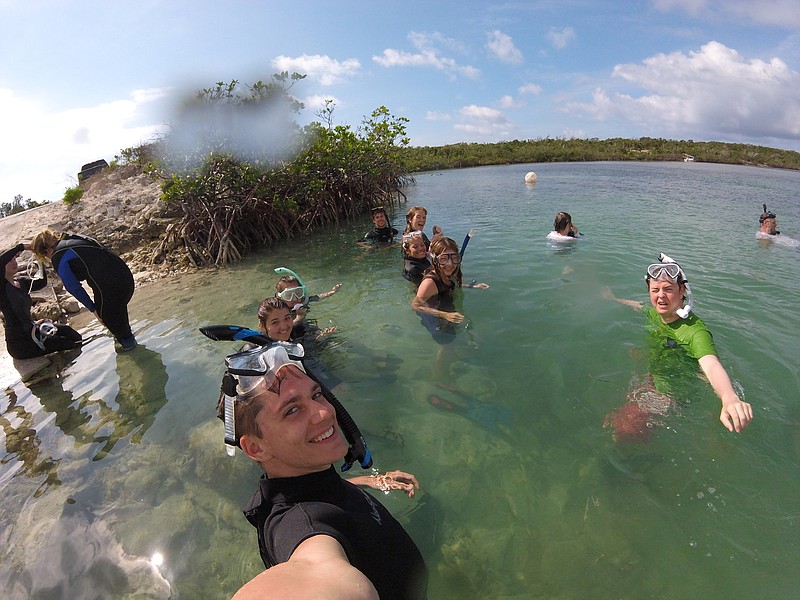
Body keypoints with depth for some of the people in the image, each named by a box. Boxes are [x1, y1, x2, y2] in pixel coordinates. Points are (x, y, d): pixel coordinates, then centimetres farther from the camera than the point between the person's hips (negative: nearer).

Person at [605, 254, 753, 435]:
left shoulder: (695, 331, -32)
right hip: (653, 377, 7)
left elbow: (712, 366, -52)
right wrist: (614, 299, 35)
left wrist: (729, 398, -72)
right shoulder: (655, 313, -8)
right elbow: (638, 306, 19)